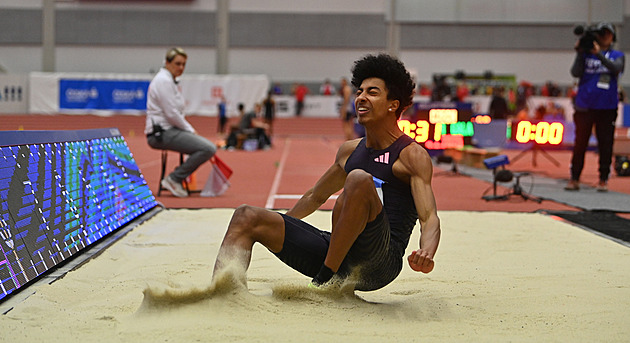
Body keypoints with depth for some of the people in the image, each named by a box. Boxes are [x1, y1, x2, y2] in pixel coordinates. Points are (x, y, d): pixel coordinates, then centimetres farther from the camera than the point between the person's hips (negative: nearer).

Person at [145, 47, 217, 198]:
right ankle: (173, 179, -12)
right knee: (208, 149, -21)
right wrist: (190, 130, -8)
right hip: (161, 133, -11)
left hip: (169, 130, 11)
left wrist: (191, 130, 11)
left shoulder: (170, 81, 20)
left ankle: (176, 179, 14)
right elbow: (171, 114, -19)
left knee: (209, 147, 15)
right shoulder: (163, 81, -13)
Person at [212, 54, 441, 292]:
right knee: (247, 217, -3)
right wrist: (274, 227, 37)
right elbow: (316, 196, 35)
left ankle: (326, 281, -26)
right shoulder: (350, 151, 19)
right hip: (337, 256, 7)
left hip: (382, 261, -7)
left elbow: (429, 218, -15)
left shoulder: (413, 155, -2)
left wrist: (427, 253, -37)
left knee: (360, 179, -33)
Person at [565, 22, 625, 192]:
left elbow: (616, 68, -13)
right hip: (584, 106, 0)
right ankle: (574, 179, 5)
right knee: (580, 143, 0)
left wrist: (598, 53, -20)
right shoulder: (585, 54, 10)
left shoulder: (618, 56, 10)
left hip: (607, 107, 0)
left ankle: (603, 180, 9)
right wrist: (580, 52, -14)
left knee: (605, 144, 1)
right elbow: (575, 72, -4)